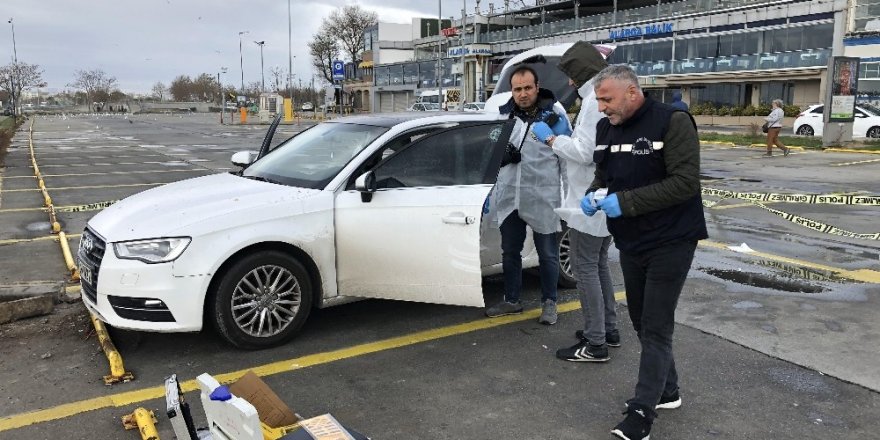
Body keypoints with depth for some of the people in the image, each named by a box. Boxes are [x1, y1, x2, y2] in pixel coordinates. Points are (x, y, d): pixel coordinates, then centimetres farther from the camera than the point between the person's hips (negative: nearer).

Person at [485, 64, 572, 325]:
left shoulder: (554, 114, -7)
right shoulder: (503, 113, 5)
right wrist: (502, 154, -1)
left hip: (543, 197, -4)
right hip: (510, 195, 4)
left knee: (547, 254, 8)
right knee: (510, 252, 15)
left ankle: (549, 302, 25)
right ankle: (511, 300, 31)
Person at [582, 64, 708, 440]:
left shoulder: (672, 122, -16)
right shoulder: (605, 128, 5)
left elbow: (685, 182, -23)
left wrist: (625, 201, -27)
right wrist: (593, 195, -7)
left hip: (670, 242, -7)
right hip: (630, 243, 8)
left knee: (656, 328, -4)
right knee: (642, 322, 16)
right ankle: (666, 390, 33)